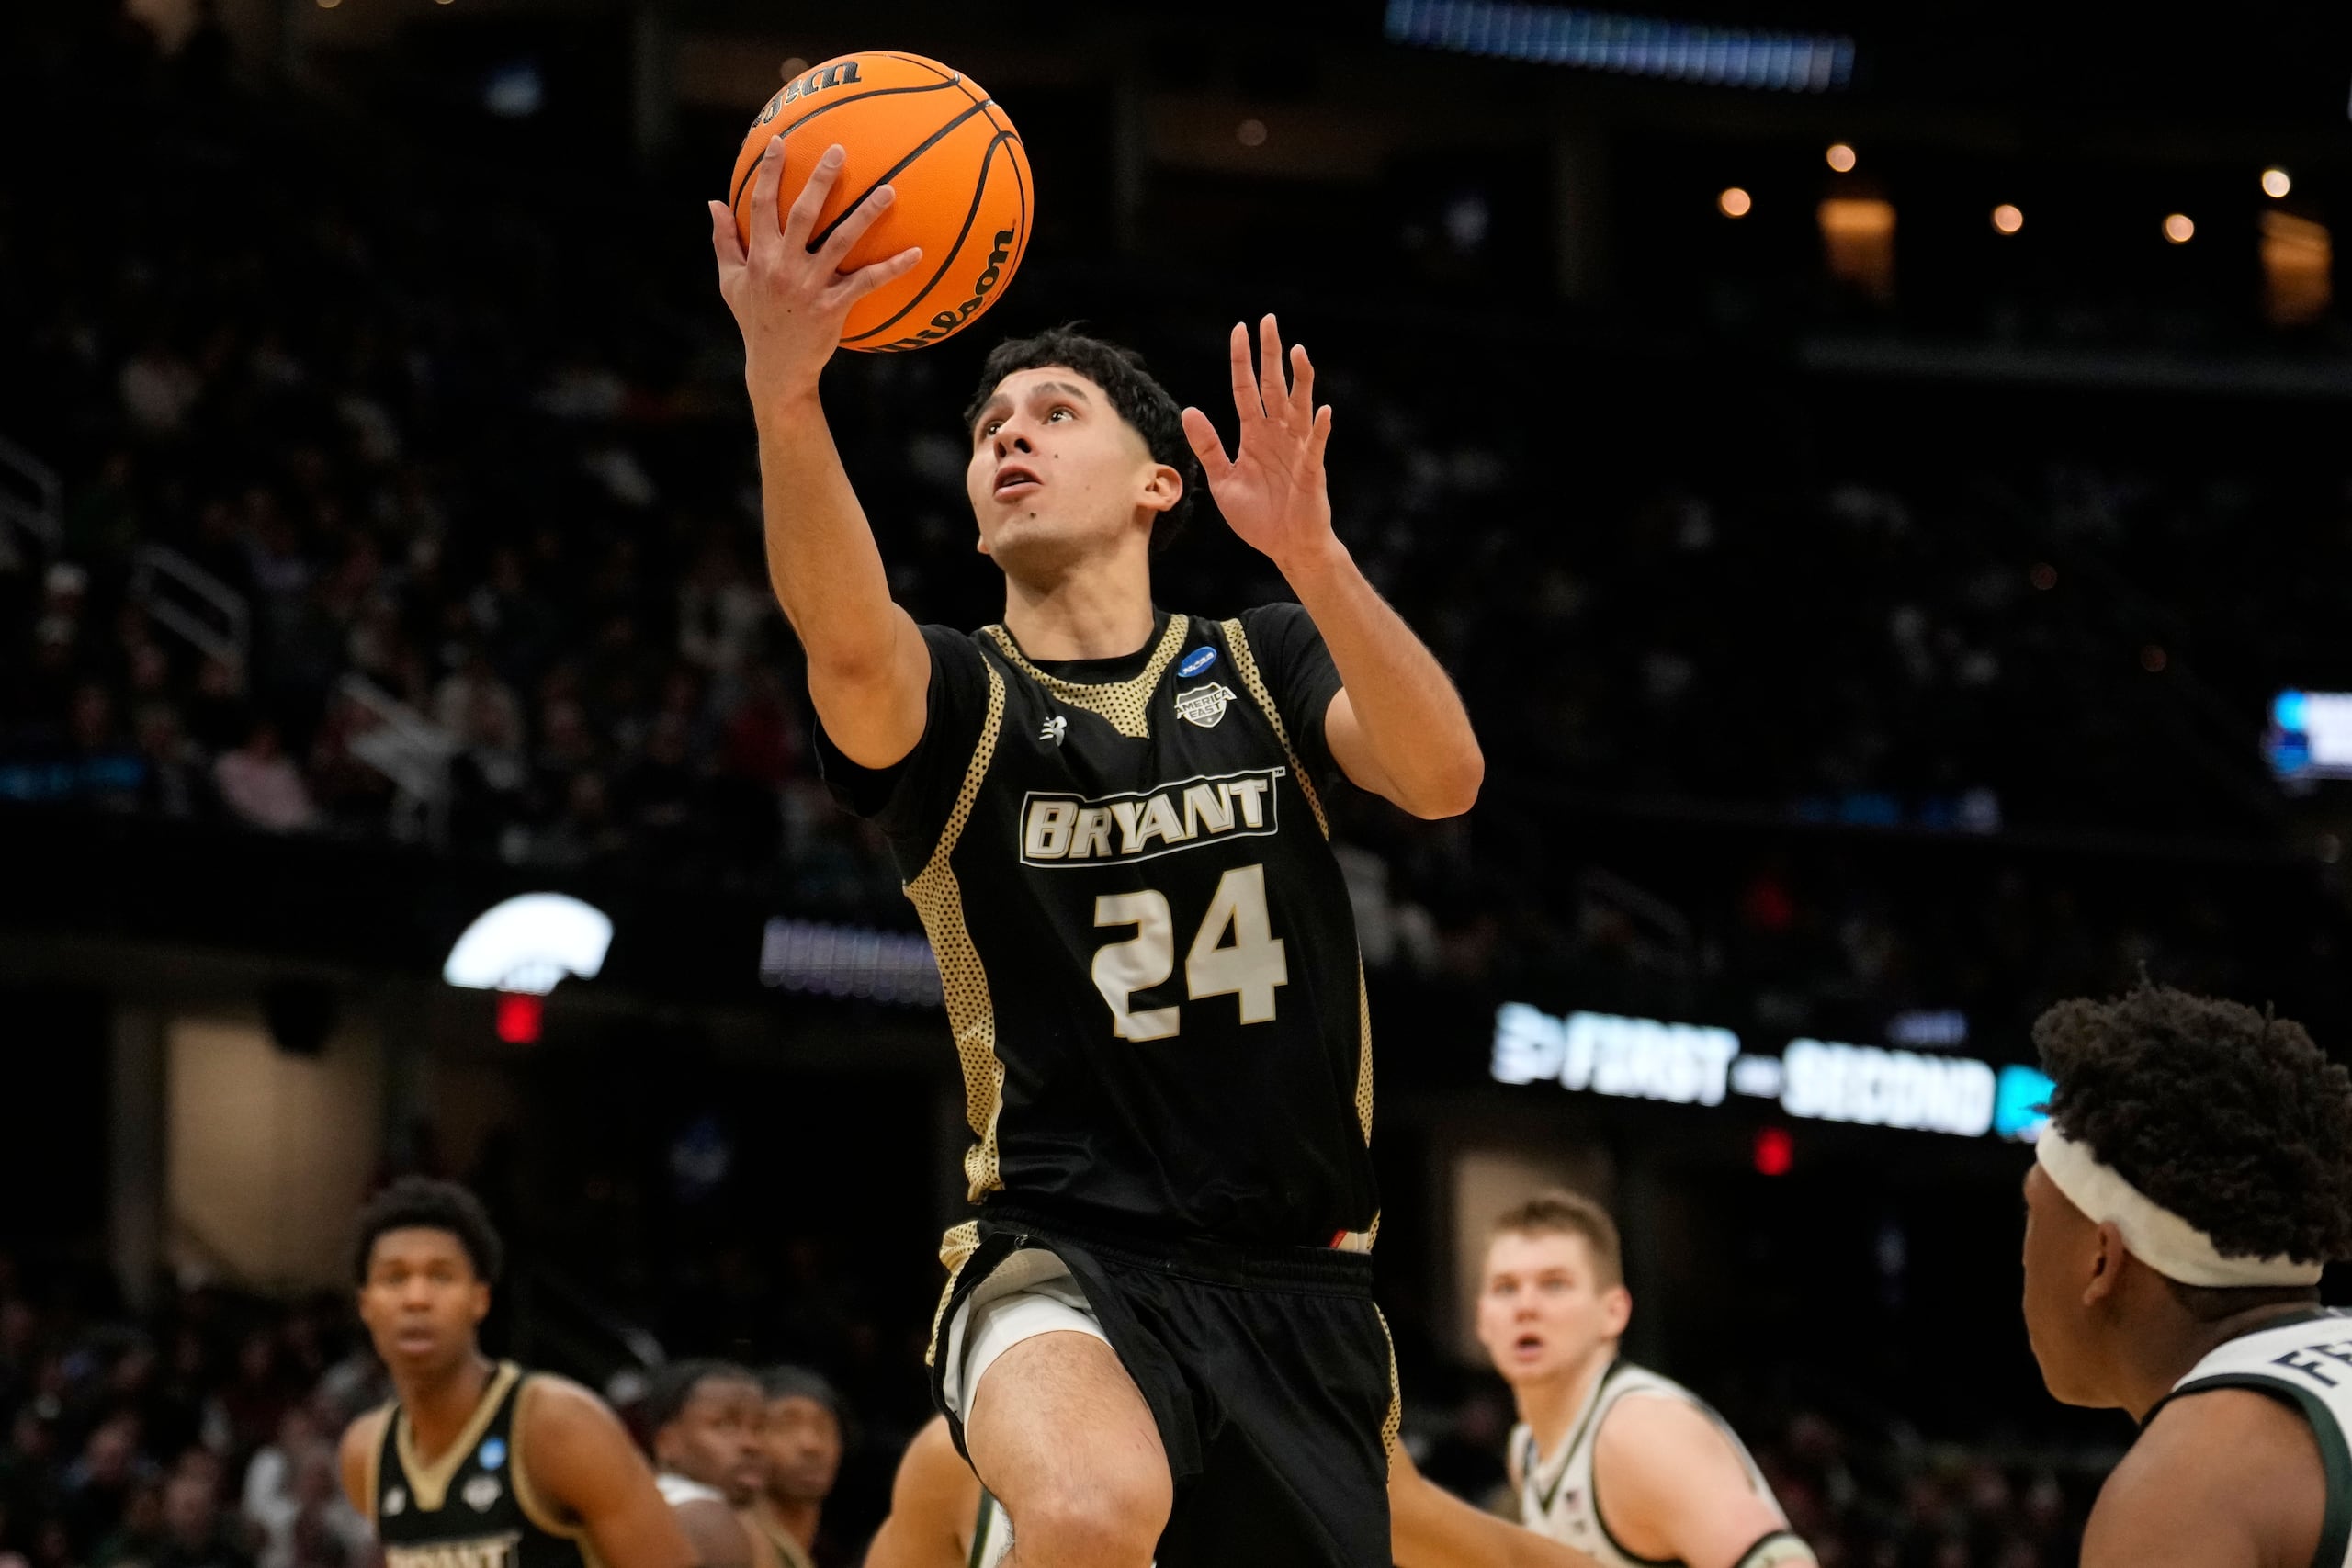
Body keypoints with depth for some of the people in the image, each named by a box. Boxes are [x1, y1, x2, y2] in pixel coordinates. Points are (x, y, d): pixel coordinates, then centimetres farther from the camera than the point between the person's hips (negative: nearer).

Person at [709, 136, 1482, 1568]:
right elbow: (849, 643, -23)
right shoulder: (958, 698, 2)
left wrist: (1307, 550, -29)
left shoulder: (1261, 668, 9)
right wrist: (783, 396, -42)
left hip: (1296, 1284, 4)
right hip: (1063, 1259, -3)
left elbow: (1443, 776, -12)